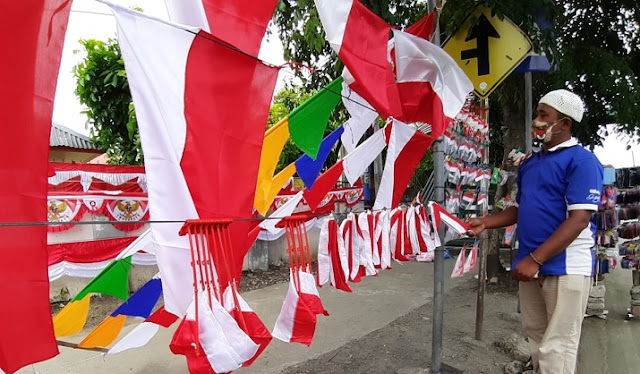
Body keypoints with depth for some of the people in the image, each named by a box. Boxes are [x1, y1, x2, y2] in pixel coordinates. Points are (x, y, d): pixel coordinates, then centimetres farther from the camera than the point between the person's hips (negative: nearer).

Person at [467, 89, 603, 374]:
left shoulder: (581, 160, -10)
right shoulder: (529, 163, 13)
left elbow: (579, 219, -18)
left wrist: (535, 259, -22)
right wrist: (485, 223, 5)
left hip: (565, 266, -7)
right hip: (531, 264, 7)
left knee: (556, 347, 0)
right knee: (536, 337, 19)